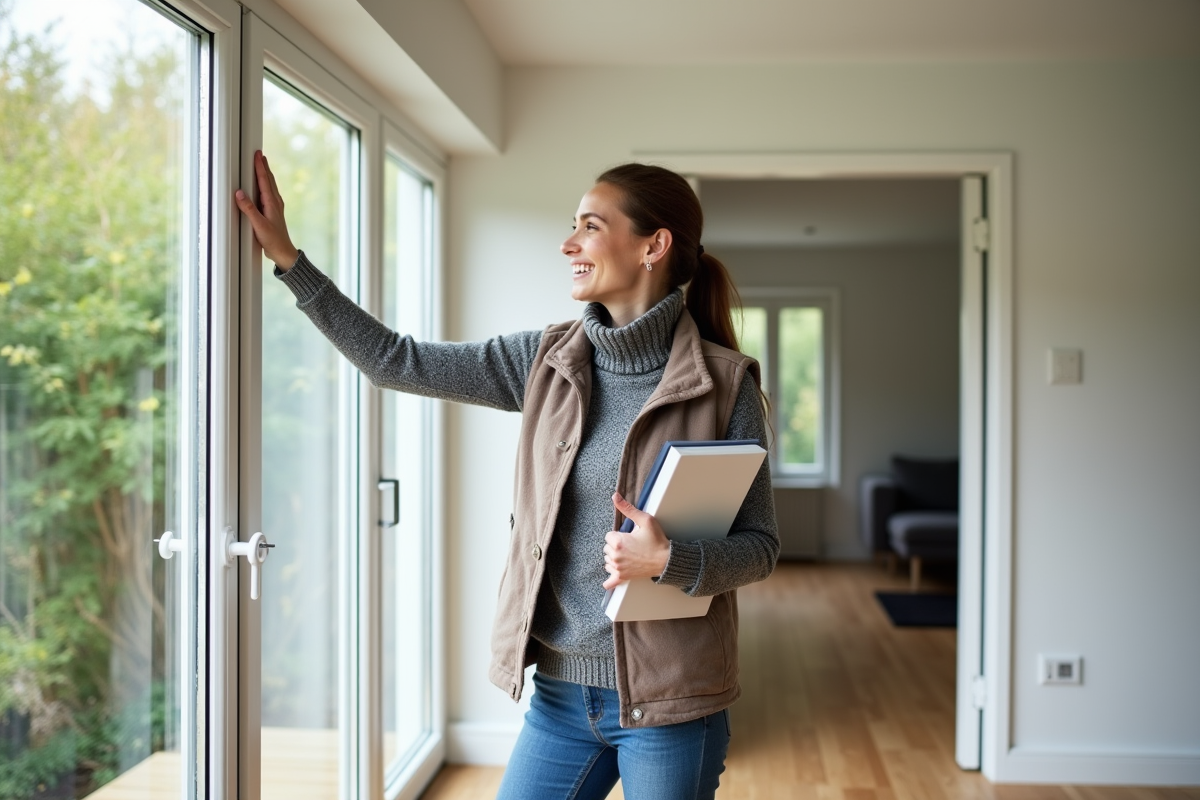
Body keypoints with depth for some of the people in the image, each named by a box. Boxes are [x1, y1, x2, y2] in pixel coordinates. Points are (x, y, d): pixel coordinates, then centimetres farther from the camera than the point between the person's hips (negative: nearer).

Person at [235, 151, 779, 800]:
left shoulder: (723, 383, -10)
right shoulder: (547, 360, 2)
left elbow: (760, 545, -5)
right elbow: (394, 362, 4)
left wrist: (672, 560, -24)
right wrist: (286, 256, 2)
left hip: (669, 701, -4)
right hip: (562, 691, 4)